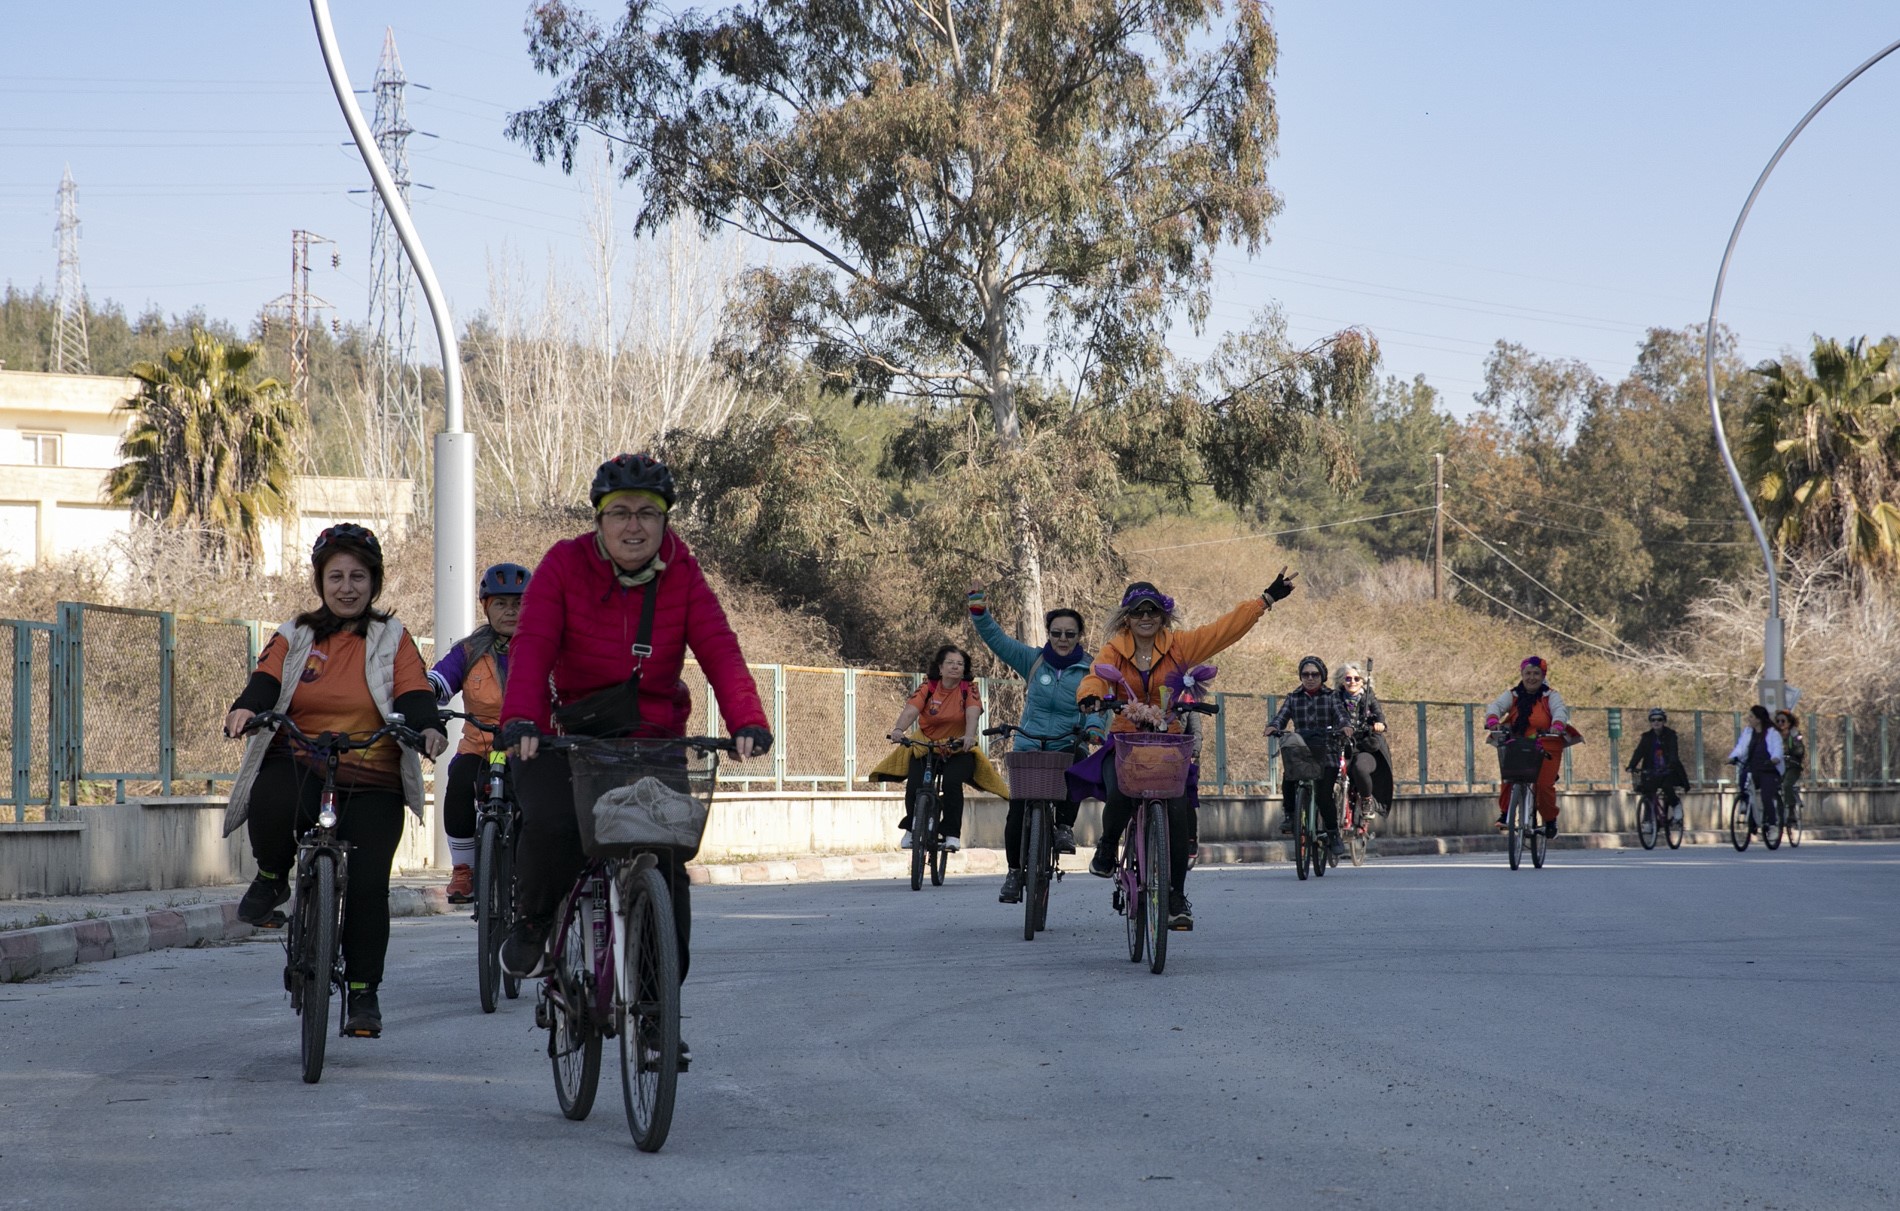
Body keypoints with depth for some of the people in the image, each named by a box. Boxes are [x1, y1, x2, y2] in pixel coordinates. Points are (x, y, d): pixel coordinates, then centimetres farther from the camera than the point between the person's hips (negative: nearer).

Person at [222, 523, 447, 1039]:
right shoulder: (295, 638, 13)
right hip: (300, 768, 0)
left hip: (371, 783, 0)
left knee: (367, 884, -12)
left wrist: (429, 727, -27)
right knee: (271, 802, -35)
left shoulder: (392, 640, 10)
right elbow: (266, 681, -3)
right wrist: (246, 708, -27)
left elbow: (414, 693, -4)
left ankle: (363, 993, 4)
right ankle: (272, 878, -3)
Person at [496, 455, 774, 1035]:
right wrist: (520, 718, -38)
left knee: (667, 857, -8)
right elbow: (532, 645, -20)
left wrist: (747, 721, -32)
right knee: (551, 824, -28)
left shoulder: (682, 576, -1)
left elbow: (720, 650, -14)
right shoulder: (565, 565, -7)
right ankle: (532, 922, 4)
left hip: (653, 740, 2)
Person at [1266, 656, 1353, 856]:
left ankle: (1333, 835, 2)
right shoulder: (1293, 698, 13)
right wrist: (1273, 726, -21)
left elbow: (1342, 716, -4)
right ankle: (1290, 815, -4)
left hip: (1326, 753, -1)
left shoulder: (1331, 697, 9)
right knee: (1288, 781, -27)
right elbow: (1281, 717, 2)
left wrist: (1346, 727, -28)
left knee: (1324, 795, -12)